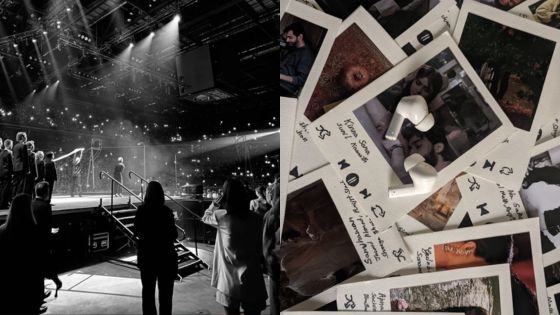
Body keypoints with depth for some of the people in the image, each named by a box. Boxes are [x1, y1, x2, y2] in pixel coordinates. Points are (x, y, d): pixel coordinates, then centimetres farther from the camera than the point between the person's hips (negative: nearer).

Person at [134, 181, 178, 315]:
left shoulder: (141, 210, -10)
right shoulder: (167, 211, -14)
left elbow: (137, 231, 2)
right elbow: (174, 235, -8)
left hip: (146, 255, 2)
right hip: (166, 255, -2)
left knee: (148, 290, 18)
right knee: (165, 291, 12)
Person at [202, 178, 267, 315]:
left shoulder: (221, 217, -12)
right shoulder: (256, 218, -7)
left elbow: (206, 217, 11)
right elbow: (260, 248, 2)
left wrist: (218, 200, 10)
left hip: (230, 281, -1)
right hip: (252, 280, 1)